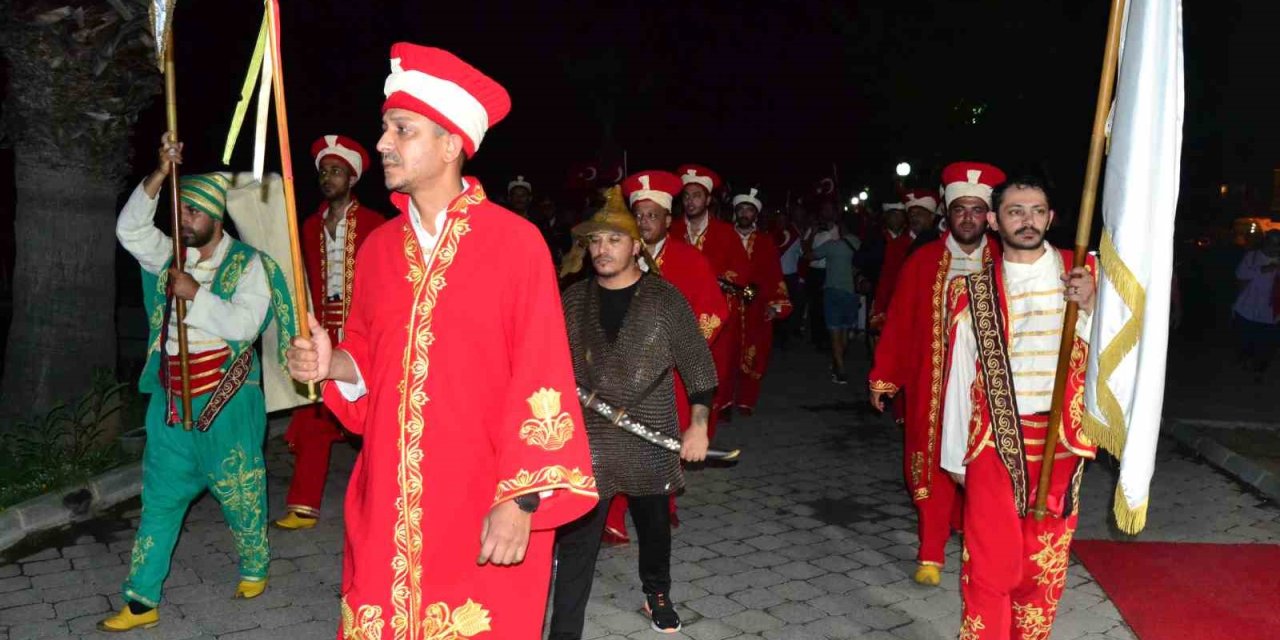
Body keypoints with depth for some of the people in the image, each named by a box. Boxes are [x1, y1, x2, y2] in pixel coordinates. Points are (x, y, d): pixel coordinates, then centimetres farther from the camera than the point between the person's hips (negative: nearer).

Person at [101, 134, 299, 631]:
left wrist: (195, 293, -18)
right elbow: (130, 229, -5)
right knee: (160, 499, 7)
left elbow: (244, 322, -18)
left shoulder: (248, 264, -6)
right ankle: (142, 601, 14)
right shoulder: (171, 257, 9)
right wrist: (160, 175, -12)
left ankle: (255, 568, 31)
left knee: (240, 492, 7)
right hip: (172, 399, 5)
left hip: (226, 402, -5)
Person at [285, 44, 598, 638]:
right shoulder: (378, 247, 7)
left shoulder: (516, 242, -9)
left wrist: (521, 500, -16)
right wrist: (333, 364, -6)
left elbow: (540, 379, -12)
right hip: (387, 503, 5)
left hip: (485, 507, -4)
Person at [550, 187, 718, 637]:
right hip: (587, 440, 0)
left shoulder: (665, 298, -3)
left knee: (654, 526, 19)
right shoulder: (573, 301, 3)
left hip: (651, 439, 0)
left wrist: (698, 424, -6)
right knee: (576, 540, -5)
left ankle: (657, 594, 45)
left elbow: (697, 364, -1)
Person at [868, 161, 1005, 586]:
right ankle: (931, 556, 13)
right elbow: (899, 324, 1)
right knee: (934, 468, 4)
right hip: (932, 386, 0)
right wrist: (882, 377, 1)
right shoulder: (923, 261, 0)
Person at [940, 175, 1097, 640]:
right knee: (989, 565, 2)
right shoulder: (972, 291, 1)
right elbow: (960, 375, 5)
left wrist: (1089, 307, -22)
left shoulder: (1082, 272, 2)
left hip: (1060, 443, 1)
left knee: (1046, 564, 11)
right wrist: (955, 455, 7)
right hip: (994, 443, -1)